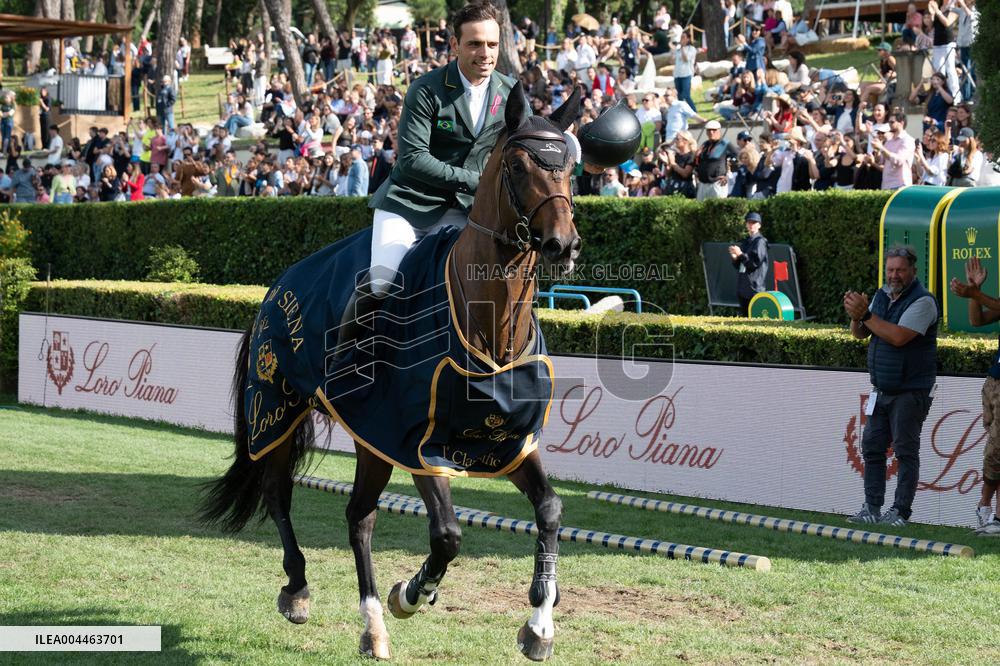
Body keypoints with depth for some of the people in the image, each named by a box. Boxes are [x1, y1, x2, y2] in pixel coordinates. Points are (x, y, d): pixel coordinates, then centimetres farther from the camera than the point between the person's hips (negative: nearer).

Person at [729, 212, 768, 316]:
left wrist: (740, 254, -14)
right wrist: (735, 257, 0)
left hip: (755, 285, -8)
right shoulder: (744, 242, 19)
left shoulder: (760, 241, -4)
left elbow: (756, 262, -14)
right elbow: (737, 266, 20)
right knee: (743, 315, 9)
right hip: (742, 286, 8)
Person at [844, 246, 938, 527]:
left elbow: (899, 337, -24)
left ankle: (900, 511, -1)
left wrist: (866, 314, -21)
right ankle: (872, 509, 9)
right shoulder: (882, 296, 12)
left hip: (911, 391, -8)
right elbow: (860, 334, 12)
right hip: (882, 390, 8)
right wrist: (856, 316, -11)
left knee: (905, 451, -4)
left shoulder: (922, 301, -13)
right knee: (872, 447, 5)